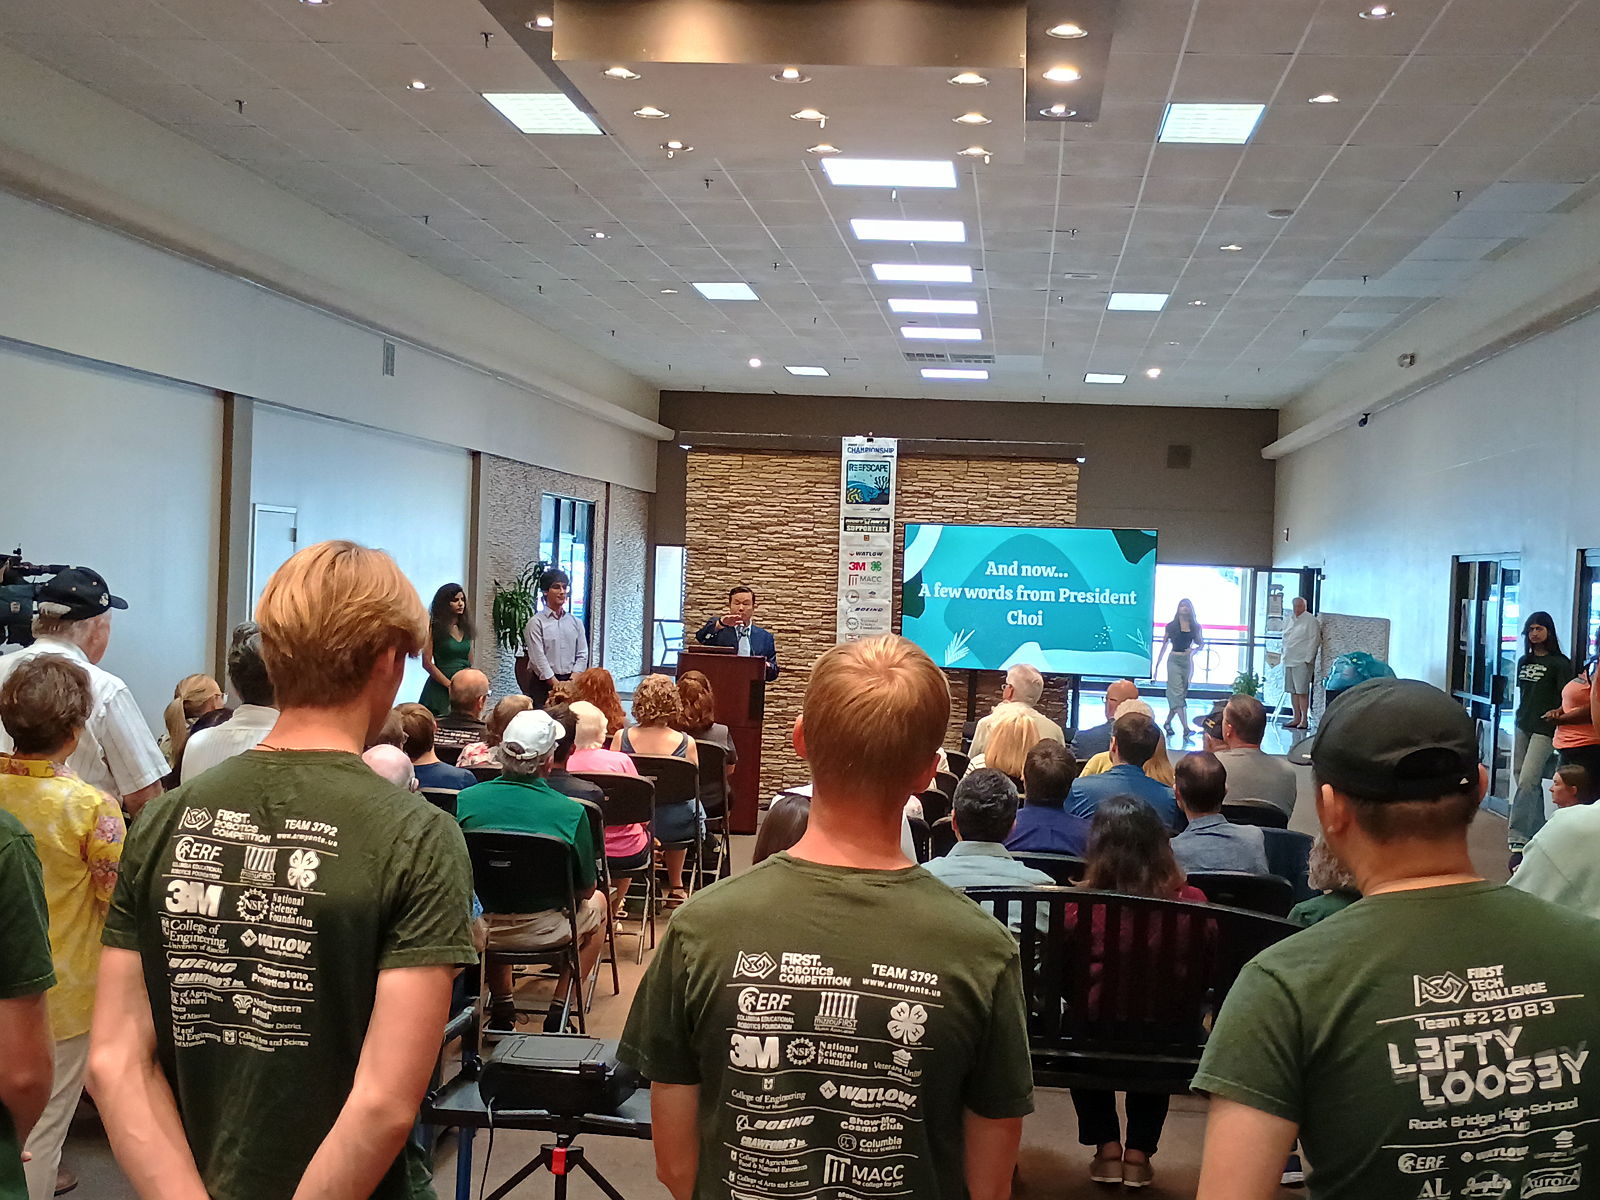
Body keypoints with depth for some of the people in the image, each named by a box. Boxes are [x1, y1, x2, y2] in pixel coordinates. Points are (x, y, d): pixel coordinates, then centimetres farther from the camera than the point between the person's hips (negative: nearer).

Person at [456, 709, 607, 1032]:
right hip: (546, 932, -3)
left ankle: (501, 1007, 37)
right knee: (597, 904, 29)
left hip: (482, 929, 3)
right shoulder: (571, 812, -19)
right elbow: (586, 888, -7)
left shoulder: (466, 801, -13)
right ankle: (557, 1013, 24)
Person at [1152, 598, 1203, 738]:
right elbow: (1164, 646, 5)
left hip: (1188, 662, 3)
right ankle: (1186, 729, -18)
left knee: (1178, 695, 7)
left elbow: (1202, 644, 13)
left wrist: (1194, 650, -11)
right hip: (1174, 661, -3)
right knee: (1177, 694, -11)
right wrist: (1157, 666, 4)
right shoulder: (1172, 626, 1)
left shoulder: (1195, 627, 6)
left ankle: (1168, 722, 24)